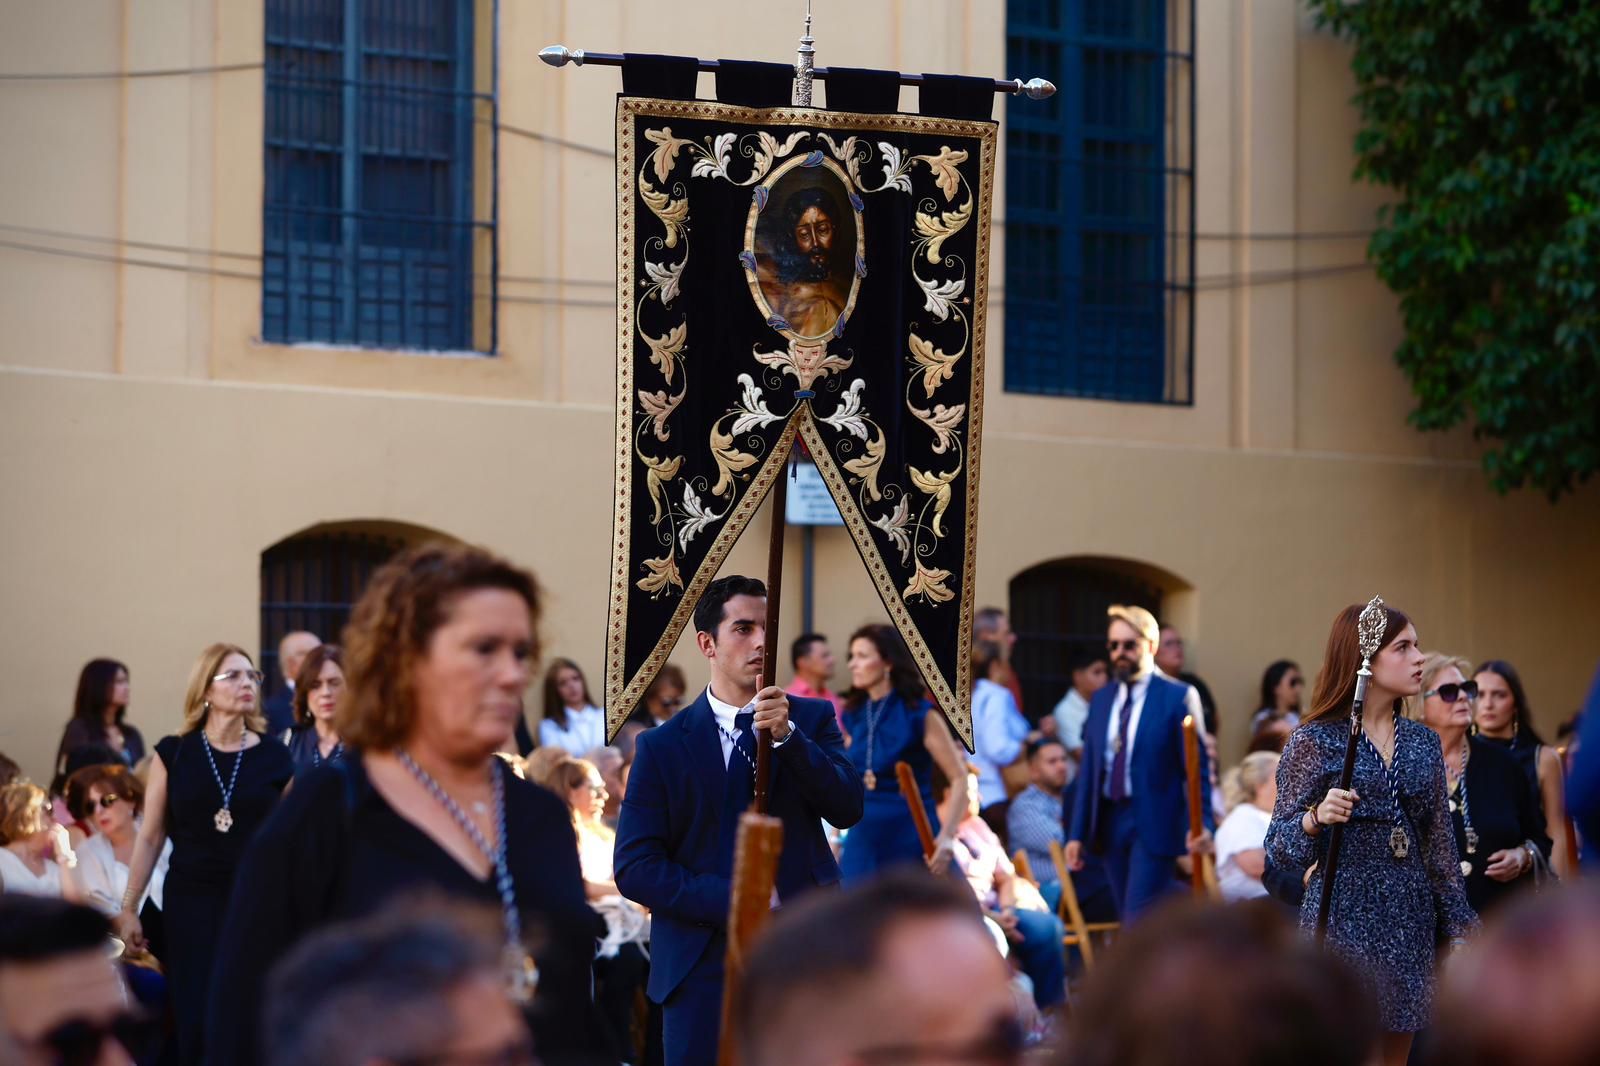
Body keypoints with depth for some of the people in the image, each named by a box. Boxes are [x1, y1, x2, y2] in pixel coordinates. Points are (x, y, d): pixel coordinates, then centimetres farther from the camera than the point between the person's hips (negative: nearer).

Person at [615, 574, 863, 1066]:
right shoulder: (662, 746, 4)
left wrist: (787, 735, -17)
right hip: (704, 969, -1)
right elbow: (635, 868, -3)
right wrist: (734, 901, -14)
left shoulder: (811, 720, 9)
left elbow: (848, 809, -6)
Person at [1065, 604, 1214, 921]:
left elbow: (1197, 767, -8)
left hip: (1154, 824, -6)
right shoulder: (1102, 700, 13)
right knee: (1128, 919, 10)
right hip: (1110, 822, 6)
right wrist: (1077, 833, 9)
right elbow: (1089, 769, 14)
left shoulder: (1179, 697, -5)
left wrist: (1200, 824, -20)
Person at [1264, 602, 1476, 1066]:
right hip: (1342, 921, -5)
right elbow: (1281, 850, -4)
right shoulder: (1315, 741, -4)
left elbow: (1440, 846, 15)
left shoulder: (1423, 743, 10)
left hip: (1408, 922, 5)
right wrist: (1316, 818, -24)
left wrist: (1458, 928, 11)